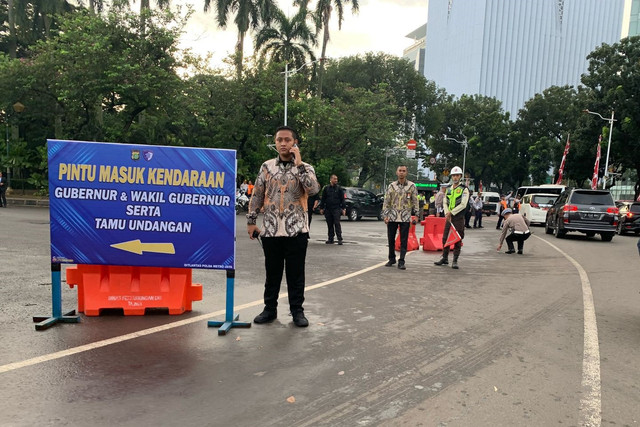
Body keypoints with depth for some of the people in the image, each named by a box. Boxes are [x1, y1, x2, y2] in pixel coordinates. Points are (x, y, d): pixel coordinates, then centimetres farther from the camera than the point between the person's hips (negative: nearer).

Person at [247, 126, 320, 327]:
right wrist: (251, 221, 6)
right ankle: (270, 308, 25)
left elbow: (313, 190, -16)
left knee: (296, 272, 6)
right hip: (270, 229, 2)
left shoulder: (305, 168, 2)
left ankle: (297, 310, 19)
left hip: (296, 230, -2)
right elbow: (257, 195, 9)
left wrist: (299, 164, -14)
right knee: (272, 272, 12)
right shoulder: (267, 166, 7)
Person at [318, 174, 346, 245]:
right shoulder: (326, 188, 9)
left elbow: (342, 199, 5)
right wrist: (321, 208, 8)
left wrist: (343, 208, -2)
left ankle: (339, 239, -8)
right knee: (329, 224, 6)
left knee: (337, 223, -10)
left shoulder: (339, 188, 5)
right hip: (328, 209, 3)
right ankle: (330, 239, 13)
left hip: (336, 209, -3)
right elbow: (323, 199, 12)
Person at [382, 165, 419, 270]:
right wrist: (385, 215, -2)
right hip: (392, 217, 2)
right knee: (391, 239, 9)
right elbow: (386, 201, 5)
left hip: (405, 218, -2)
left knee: (404, 241, -1)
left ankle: (401, 262, 5)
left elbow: (415, 202, 4)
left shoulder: (412, 186, 2)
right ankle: (391, 259, 25)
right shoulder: (392, 186, 6)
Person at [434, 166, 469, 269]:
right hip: (448, 217, 6)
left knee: (457, 240, -2)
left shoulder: (464, 189, -4)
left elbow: (463, 205, -12)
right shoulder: (449, 189, 14)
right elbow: (445, 203, 12)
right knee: (445, 238, 8)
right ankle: (445, 258, 20)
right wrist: (447, 213, -5)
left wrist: (451, 213, -13)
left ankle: (455, 261, 4)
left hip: (459, 218, -5)